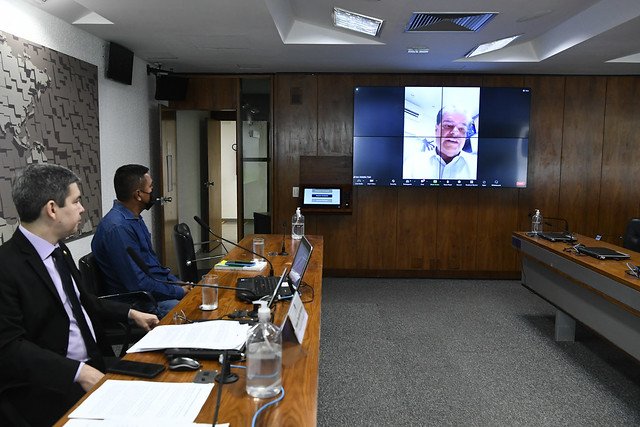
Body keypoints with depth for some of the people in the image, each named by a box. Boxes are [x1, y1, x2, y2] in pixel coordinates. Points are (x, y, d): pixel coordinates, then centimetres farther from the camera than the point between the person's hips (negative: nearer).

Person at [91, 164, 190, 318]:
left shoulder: (134, 218, 9)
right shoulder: (118, 227, -22)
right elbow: (138, 284, -23)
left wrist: (178, 283, 7)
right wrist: (179, 292, -14)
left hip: (159, 285, 10)